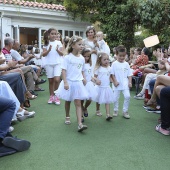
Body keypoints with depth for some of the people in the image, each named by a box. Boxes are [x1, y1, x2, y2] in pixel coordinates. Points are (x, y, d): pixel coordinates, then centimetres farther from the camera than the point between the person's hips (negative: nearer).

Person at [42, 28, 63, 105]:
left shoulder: (58, 43, 4)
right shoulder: (46, 43, 4)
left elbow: (62, 54, 2)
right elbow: (43, 54, 0)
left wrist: (57, 50, -15)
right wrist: (49, 50, -16)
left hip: (57, 63, -1)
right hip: (49, 64, 1)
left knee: (57, 80, -13)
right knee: (51, 81, 8)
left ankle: (56, 96, 2)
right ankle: (51, 96, 19)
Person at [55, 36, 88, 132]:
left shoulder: (82, 58, 4)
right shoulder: (68, 57, -9)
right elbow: (64, 70, -11)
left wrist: (84, 78, -1)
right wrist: (65, 82, -18)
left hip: (78, 83, 2)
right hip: (69, 82, -2)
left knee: (78, 103, -3)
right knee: (68, 101, 16)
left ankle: (80, 124, -8)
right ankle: (67, 117, 39)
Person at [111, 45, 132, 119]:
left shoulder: (126, 64, 7)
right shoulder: (114, 64, -1)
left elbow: (129, 74, 9)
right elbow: (112, 74, -3)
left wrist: (130, 82, -1)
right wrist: (115, 81, -11)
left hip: (125, 84, 2)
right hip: (117, 84, -1)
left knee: (127, 96, -12)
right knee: (115, 98, 4)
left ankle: (125, 111, 4)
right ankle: (115, 110, 27)